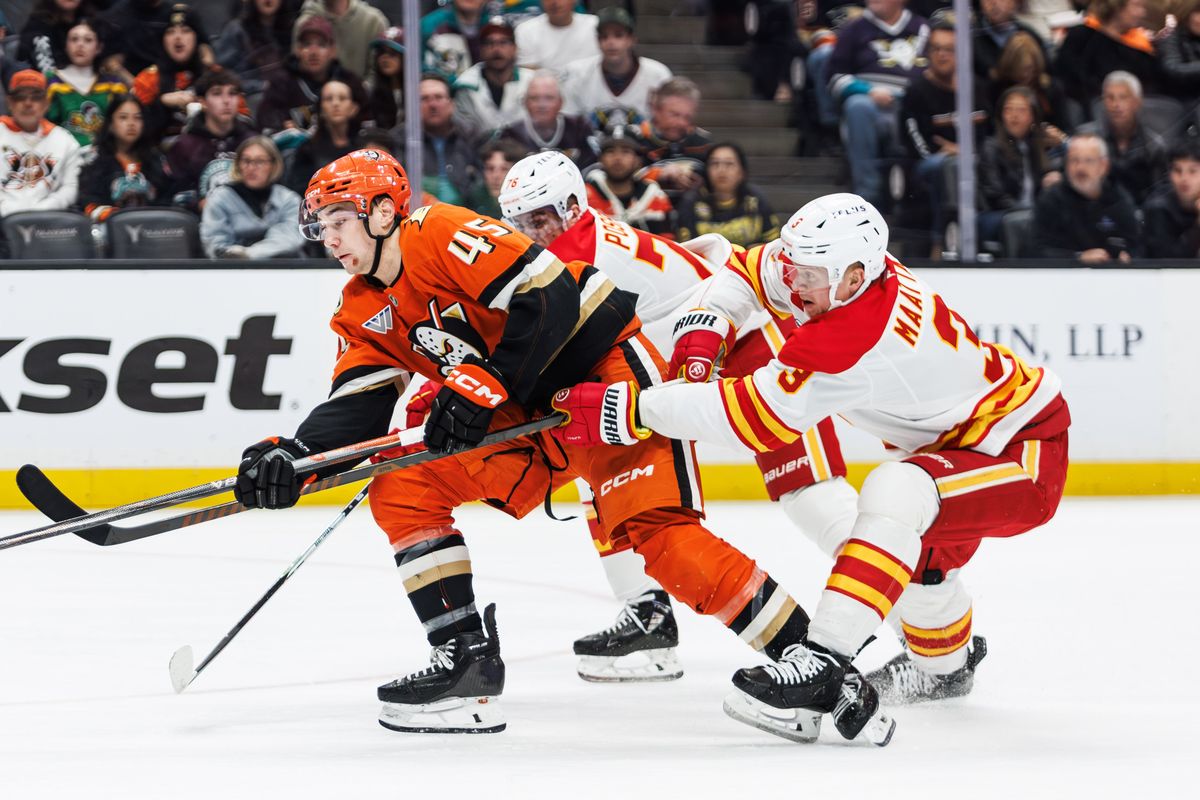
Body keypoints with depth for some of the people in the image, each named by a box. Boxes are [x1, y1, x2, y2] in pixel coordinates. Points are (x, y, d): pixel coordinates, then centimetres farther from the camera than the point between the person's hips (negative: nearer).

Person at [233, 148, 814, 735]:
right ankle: (467, 658, -1)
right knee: (401, 490, -2)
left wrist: (480, 387, -26)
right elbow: (359, 410, 1)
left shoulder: (440, 234, -18)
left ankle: (800, 649, -16)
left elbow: (549, 297, -25)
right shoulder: (362, 313, 8)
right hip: (524, 412, 9)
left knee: (652, 528, -22)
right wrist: (291, 455, -17)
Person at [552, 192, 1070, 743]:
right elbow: (755, 270, 12)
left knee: (895, 494, -33)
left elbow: (755, 417, -32)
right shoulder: (842, 272, -7)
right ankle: (945, 662, 52)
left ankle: (823, 667, -41)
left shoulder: (856, 338, -33)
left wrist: (623, 409, -31)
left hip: (1025, 453, -11)